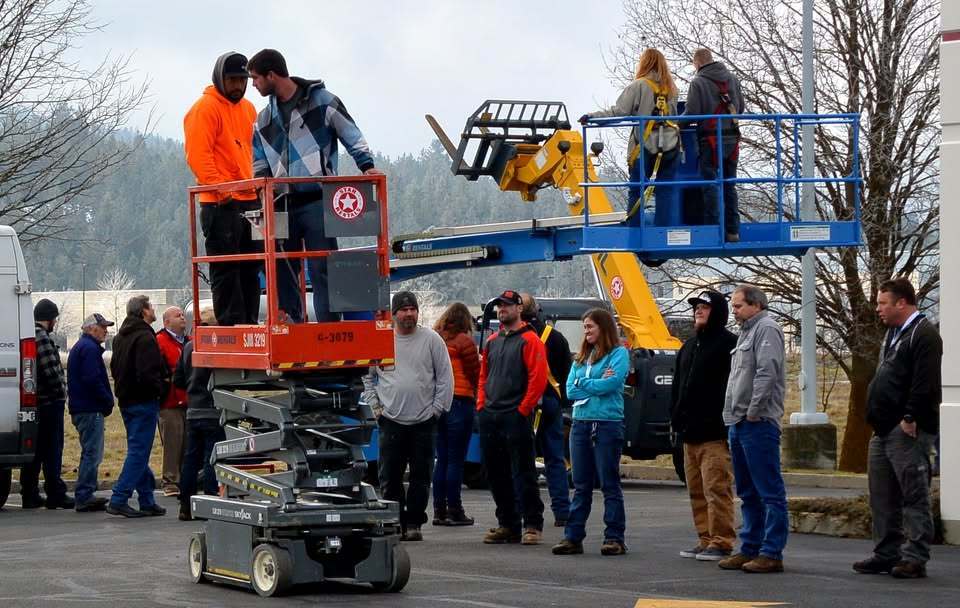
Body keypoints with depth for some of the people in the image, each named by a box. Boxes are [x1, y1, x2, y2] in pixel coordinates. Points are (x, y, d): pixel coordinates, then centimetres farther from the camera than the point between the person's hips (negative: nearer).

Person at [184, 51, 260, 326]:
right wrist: (221, 190, -21)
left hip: (250, 200, 8)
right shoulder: (205, 108, -7)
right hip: (221, 205, -8)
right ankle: (230, 326, -6)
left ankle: (250, 324, 14)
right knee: (226, 269, -7)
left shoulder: (248, 109, 19)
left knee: (251, 269, 9)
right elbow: (198, 156, -15)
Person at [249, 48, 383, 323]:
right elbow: (261, 163, 21)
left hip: (317, 200, -5)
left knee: (322, 269, -8)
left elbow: (352, 136, 1)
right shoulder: (264, 119, 18)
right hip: (282, 205, 5)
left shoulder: (321, 100, 1)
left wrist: (367, 166, -12)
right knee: (282, 269, 2)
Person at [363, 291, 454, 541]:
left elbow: (445, 378, 4)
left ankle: (413, 523, 11)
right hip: (391, 421, 1)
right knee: (389, 477, -1)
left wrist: (437, 408, -2)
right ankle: (395, 523, 8)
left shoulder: (431, 340, 3)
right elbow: (367, 377, 12)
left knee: (421, 477, 3)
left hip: (424, 421, 0)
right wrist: (375, 406, 4)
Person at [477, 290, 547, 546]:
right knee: (496, 474, 9)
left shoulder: (529, 340, -5)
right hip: (489, 417, 7)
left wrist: (523, 410, -14)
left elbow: (538, 379, -11)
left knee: (523, 473, -7)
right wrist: (482, 405, 10)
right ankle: (507, 525, 16)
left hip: (516, 417, -7)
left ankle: (532, 525, -3)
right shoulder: (492, 341, 18)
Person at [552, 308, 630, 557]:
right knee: (581, 485, 8)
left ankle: (615, 538, 2)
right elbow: (570, 390, 5)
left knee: (609, 484, -1)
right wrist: (597, 384, -7)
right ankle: (573, 537, 9)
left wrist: (582, 383, -1)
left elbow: (609, 384, -15)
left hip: (607, 424, -6)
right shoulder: (581, 357, 16)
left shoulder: (618, 354, -1)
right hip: (581, 424, 6)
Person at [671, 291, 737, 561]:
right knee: (696, 490, 11)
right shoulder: (689, 346, 21)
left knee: (716, 488, -10)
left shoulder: (728, 344, -7)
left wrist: (725, 423, -20)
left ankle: (721, 542, -8)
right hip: (690, 432, 9)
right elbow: (678, 385, 26)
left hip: (714, 434, -9)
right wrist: (676, 417, 15)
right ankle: (705, 540, 16)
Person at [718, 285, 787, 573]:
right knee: (748, 493, 15)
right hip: (739, 424, 11)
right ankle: (750, 549, 21)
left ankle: (772, 553, -9)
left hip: (758, 423, -11)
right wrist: (733, 414, 16)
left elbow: (767, 373, -20)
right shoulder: (747, 331, 21)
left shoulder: (766, 329, -9)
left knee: (769, 492, -8)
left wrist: (754, 411, -18)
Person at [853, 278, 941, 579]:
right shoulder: (893, 334, 20)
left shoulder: (924, 335, -11)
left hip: (908, 431, -10)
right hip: (884, 430, 10)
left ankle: (915, 558, -4)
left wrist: (910, 418, -22)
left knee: (914, 495, -6)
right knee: (882, 497, 12)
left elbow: (925, 384, -19)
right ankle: (887, 553, 18)